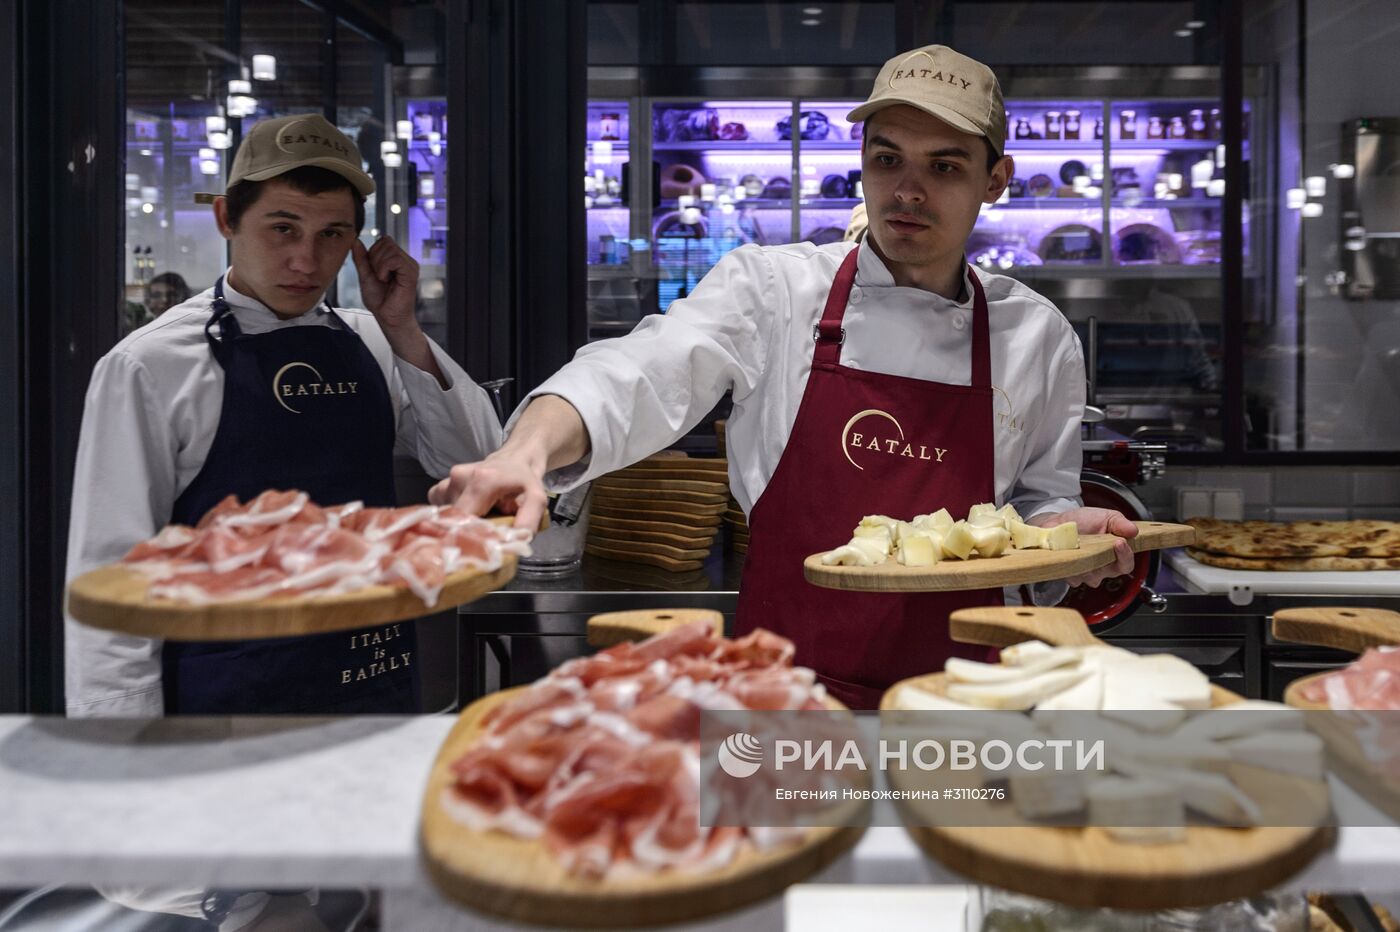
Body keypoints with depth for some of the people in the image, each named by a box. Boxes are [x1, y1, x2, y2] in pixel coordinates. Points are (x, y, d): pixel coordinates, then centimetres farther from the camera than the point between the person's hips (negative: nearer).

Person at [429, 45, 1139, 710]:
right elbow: (637, 378, -14)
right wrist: (525, 453, -33)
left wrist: (1072, 536, -5)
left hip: (952, 694, 2)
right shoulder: (773, 286, 0)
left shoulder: (1039, 337, 7)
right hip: (780, 684, -2)